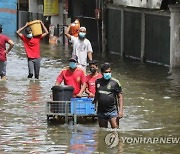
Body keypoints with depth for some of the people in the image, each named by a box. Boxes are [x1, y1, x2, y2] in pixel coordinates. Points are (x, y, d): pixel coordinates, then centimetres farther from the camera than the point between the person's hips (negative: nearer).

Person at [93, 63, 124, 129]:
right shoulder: (98, 82, 6)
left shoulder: (115, 82, -5)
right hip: (101, 112, 4)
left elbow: (120, 97, -4)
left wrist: (120, 110, -12)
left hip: (112, 111, -4)